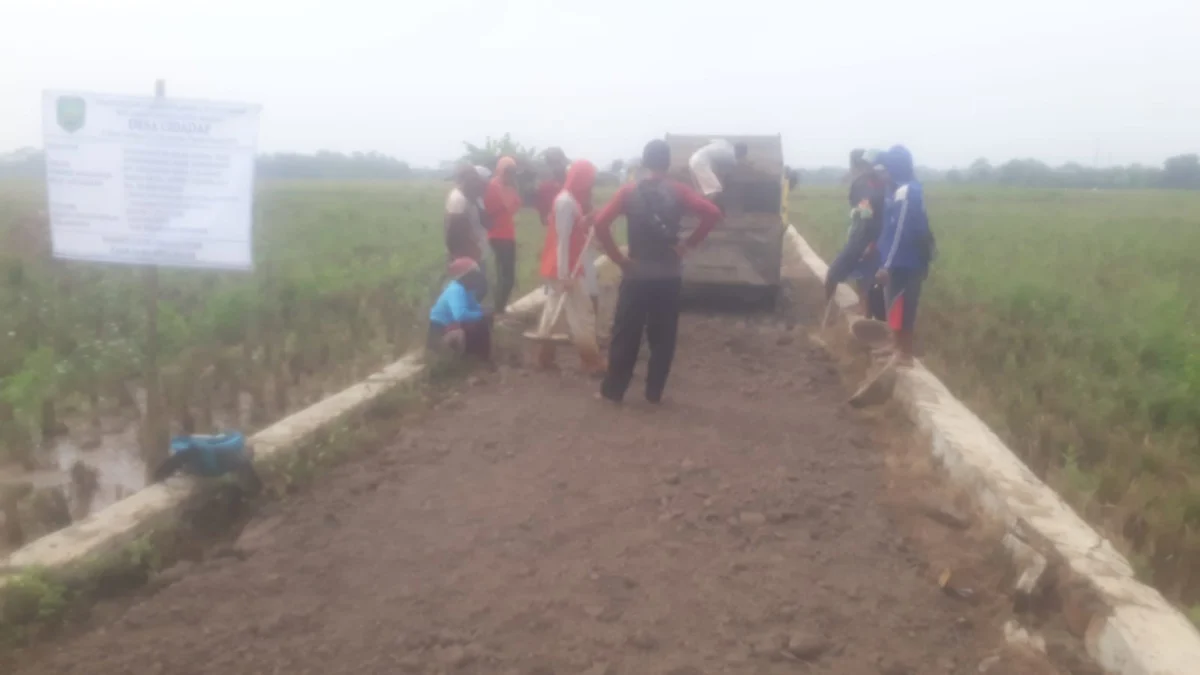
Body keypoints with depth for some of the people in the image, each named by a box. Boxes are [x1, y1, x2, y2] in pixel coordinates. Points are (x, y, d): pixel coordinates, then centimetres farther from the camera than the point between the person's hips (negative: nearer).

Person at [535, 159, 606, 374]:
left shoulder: (568, 199, 12)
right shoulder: (567, 202, -18)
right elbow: (563, 240, -21)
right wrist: (565, 274, -22)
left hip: (559, 268, 10)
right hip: (564, 269, -10)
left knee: (554, 312, 14)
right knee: (582, 315, -3)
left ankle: (544, 357, 21)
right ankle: (593, 363, 3)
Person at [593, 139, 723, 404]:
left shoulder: (628, 191, -1)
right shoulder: (678, 191, -1)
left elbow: (601, 222, -13)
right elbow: (713, 213, -11)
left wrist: (618, 257, -6)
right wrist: (689, 244, -4)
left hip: (636, 274, 0)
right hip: (669, 276, 0)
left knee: (625, 334, 8)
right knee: (663, 337, 10)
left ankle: (613, 390, 14)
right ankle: (654, 392, 15)